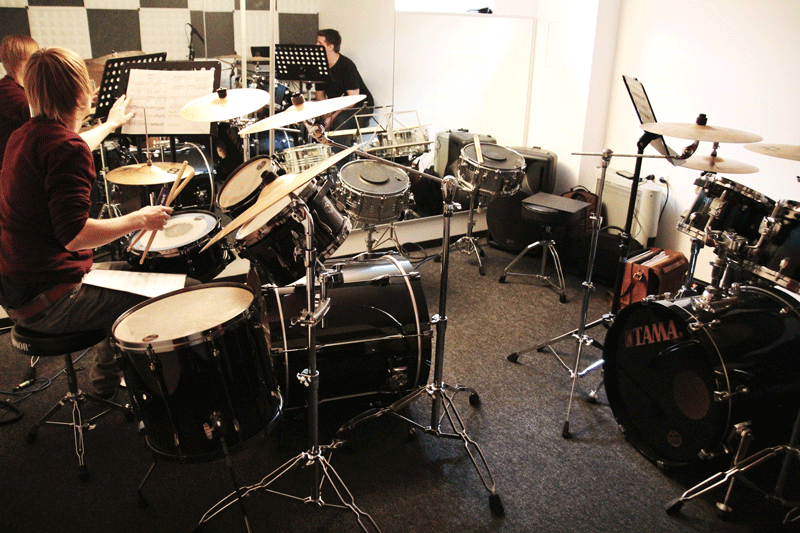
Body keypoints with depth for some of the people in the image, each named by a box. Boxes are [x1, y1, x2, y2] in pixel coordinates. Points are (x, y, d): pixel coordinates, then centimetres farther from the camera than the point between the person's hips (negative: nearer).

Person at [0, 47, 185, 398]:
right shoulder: (66, 147, -21)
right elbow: (74, 234, -29)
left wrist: (110, 125, 46)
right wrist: (140, 219, -18)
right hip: (49, 302, -10)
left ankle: (106, 379, 36)